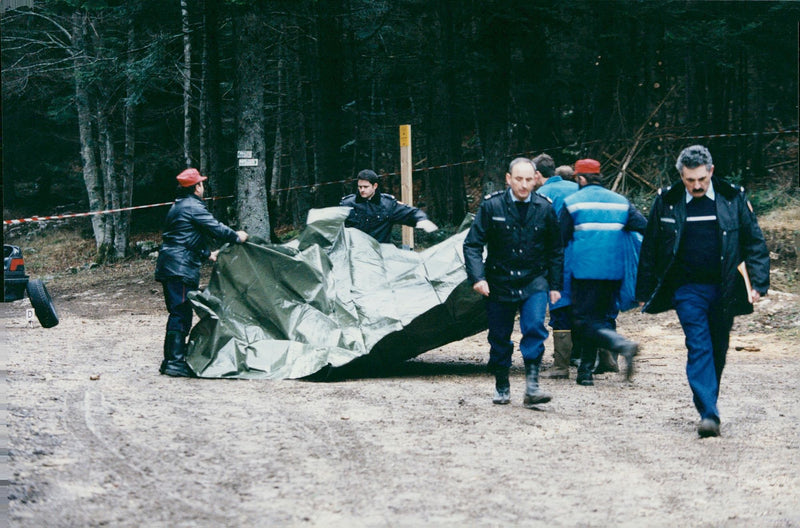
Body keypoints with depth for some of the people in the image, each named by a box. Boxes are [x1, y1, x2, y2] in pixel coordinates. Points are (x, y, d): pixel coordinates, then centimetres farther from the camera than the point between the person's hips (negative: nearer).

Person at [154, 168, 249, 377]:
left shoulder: (177, 207, 21)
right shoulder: (194, 207, -10)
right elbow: (216, 229, -12)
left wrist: (207, 254, 33)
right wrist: (237, 237, 4)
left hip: (168, 266, 10)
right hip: (181, 268, -10)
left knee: (179, 313, 14)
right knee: (181, 313, -10)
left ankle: (172, 360, 17)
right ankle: (175, 362, -13)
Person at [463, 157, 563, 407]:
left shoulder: (544, 208, -1)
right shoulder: (491, 206, -6)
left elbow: (555, 251, 10)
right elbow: (472, 244, -6)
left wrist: (555, 285, 8)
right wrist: (477, 277, -19)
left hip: (534, 282, 0)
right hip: (499, 282, 0)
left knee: (535, 327, -19)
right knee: (499, 338, 7)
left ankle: (531, 386, -18)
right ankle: (501, 387, 25)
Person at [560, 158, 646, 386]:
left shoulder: (572, 203, -1)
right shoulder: (620, 202, 10)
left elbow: (560, 239, 3)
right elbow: (645, 228, 3)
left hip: (584, 271, -5)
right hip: (614, 272, 5)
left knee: (586, 321, -5)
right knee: (596, 318, 15)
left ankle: (622, 344, -32)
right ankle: (585, 371, 14)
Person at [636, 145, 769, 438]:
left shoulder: (733, 199, 0)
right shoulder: (666, 202, -1)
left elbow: (754, 243, 5)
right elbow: (649, 249, 7)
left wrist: (758, 282, -5)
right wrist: (645, 292, 8)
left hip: (723, 289, 2)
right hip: (687, 289, -2)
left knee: (718, 351, 10)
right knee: (699, 347, -13)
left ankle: (706, 402, 27)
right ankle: (708, 414, -19)